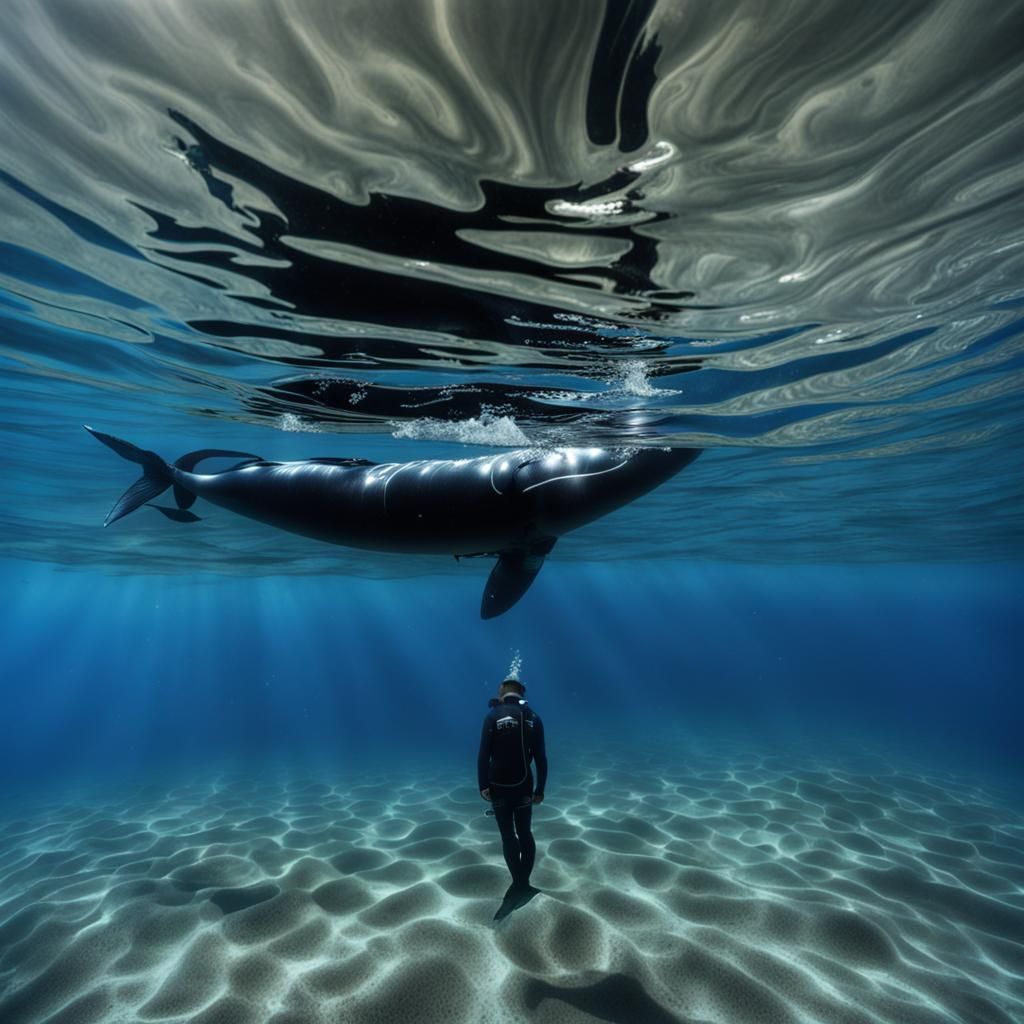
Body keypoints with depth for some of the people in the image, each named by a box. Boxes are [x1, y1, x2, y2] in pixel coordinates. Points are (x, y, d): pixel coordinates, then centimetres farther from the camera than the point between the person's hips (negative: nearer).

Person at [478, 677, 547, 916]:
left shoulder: (493, 715, -9)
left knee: (508, 835, 10)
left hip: (499, 786, -2)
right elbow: (541, 757, 0)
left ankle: (519, 884, 6)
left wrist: (483, 785, -11)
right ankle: (523, 884, 18)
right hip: (524, 786, 3)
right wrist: (540, 789, 5)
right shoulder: (533, 718, -1)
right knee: (524, 833, 16)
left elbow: (484, 754, -15)